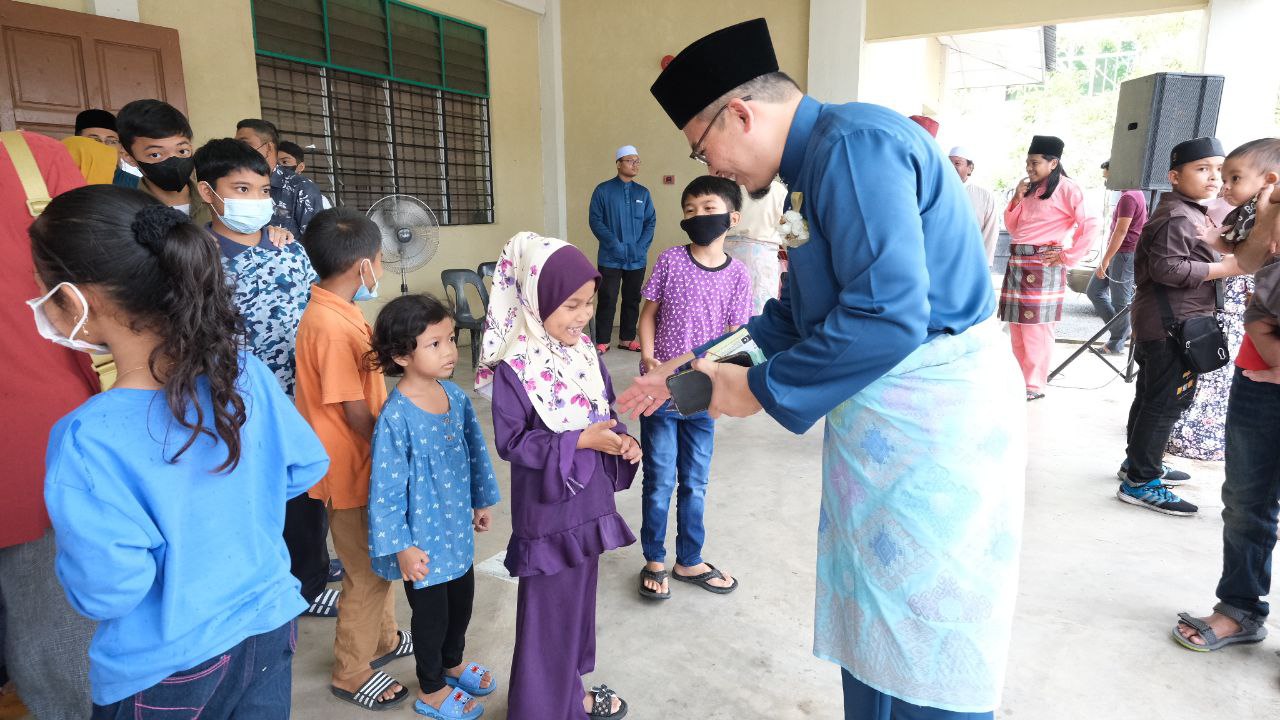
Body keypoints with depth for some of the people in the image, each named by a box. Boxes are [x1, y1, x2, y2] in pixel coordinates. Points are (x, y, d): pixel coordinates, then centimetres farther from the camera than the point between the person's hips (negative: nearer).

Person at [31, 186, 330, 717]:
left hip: (164, 676, -3)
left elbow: (106, 591, -22)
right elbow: (307, 466, -1)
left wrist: (75, 535, -4)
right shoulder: (247, 374, -14)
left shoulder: (89, 440, -27)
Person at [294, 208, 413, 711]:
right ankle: (352, 674, 27)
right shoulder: (333, 326, -27)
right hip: (352, 469, -9)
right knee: (368, 574, 8)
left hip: (366, 463, 9)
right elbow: (356, 412, -23)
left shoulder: (333, 311, 4)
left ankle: (383, 639, 44)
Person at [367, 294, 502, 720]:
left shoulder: (455, 395, -6)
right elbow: (386, 489, -21)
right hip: (423, 534, -6)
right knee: (432, 613, 14)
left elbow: (475, 450, 6)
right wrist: (401, 545, -17)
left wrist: (482, 500, 14)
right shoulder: (396, 417, -27)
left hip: (456, 525, 7)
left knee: (461, 600, 24)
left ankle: (452, 664, 53)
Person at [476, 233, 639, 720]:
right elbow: (511, 443, -19)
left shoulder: (585, 351, 0)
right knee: (548, 612, 9)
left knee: (579, 600, 22)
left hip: (589, 502, 7)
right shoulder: (514, 368, -20)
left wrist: (622, 441, -11)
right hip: (548, 511, -7)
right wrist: (581, 442, -24)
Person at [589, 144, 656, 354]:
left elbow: (651, 221, 8)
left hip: (637, 259, 4)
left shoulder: (643, 192, 10)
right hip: (610, 258, -4)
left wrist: (641, 246, -6)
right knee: (607, 300, -2)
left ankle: (627, 339, 21)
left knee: (632, 300, 9)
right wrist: (615, 245, -15)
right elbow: (595, 221, -6)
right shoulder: (603, 190, -1)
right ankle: (602, 342, 6)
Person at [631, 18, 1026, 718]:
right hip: (887, 421, 10)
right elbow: (799, 312, 18)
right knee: (872, 634, 21)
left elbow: (888, 314, -27)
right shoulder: (818, 160, 14)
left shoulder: (852, 142, -17)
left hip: (931, 419, -10)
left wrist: (757, 387, -16)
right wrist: (701, 366, 12)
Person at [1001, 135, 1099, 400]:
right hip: (1017, 261, 7)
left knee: (1036, 327, -4)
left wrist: (1068, 257, -11)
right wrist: (1017, 199, 3)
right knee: (1017, 326, 10)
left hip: (1043, 263, -7)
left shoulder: (1066, 188, -6)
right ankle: (1019, 379, 19)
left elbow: (1089, 225, -12)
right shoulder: (1029, 187, 16)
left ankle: (1035, 385, 3)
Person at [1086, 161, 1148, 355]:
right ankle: (1122, 331, 16)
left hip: (1125, 254, -10)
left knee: (1120, 301, -2)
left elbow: (1120, 233, -21)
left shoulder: (1129, 197, -17)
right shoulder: (1133, 193, 15)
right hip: (1119, 253, 10)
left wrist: (1104, 262, -20)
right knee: (1094, 290, 12)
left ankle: (1116, 344, 8)